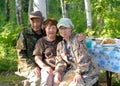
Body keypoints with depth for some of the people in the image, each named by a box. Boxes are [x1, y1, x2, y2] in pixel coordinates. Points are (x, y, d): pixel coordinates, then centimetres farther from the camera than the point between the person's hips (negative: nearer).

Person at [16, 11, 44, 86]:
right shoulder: (24, 34, 2)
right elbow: (21, 55, -4)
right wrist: (33, 67, -18)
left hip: (41, 66, 3)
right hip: (27, 66, -3)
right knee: (37, 78, -32)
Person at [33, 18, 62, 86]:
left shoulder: (61, 40, 18)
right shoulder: (41, 41, 13)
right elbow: (37, 58, 6)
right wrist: (44, 67, -13)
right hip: (47, 67, -1)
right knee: (47, 78, -30)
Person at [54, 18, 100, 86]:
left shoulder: (78, 38, -10)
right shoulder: (60, 45, 10)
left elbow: (83, 58, -17)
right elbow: (60, 61, 7)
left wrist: (79, 73, -22)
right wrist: (58, 72, -11)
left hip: (87, 71, -6)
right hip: (73, 70, 6)